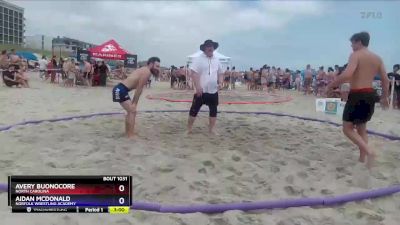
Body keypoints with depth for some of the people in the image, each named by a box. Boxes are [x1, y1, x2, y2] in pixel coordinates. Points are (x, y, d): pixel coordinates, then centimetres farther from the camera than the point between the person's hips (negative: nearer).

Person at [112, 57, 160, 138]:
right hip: (121, 90, -10)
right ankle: (131, 136, -5)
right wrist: (135, 103, -10)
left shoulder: (144, 71, 19)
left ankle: (128, 133, 33)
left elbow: (138, 88, 17)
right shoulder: (147, 72, -12)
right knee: (132, 111, -8)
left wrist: (134, 103, 15)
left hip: (120, 89, 10)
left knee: (130, 111, 21)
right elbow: (139, 89, -14)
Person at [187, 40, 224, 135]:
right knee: (194, 110, 1)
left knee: (213, 110, 9)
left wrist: (220, 83, -1)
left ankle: (211, 129, 22)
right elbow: (194, 73, -14)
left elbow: (220, 73, 17)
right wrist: (198, 87, -21)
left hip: (213, 91, 5)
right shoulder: (199, 59, -7)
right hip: (201, 90, -5)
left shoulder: (216, 60, 10)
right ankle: (189, 129, 12)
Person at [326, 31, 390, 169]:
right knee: (361, 128, 19)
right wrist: (385, 97, 24)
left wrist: (331, 85, -15)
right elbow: (386, 80, 13)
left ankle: (369, 151, -15)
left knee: (347, 128, 1)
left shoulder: (355, 55, -10)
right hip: (370, 95, 8)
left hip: (357, 95, -8)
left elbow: (347, 75, -26)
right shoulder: (377, 58, 12)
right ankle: (362, 159, 21)